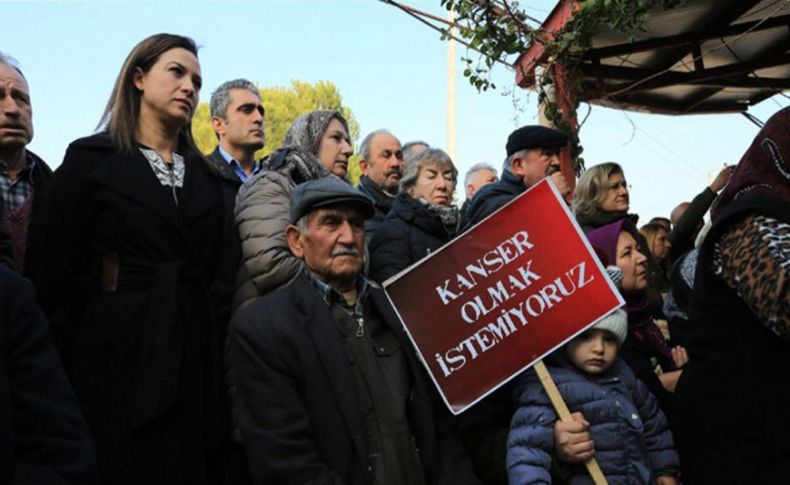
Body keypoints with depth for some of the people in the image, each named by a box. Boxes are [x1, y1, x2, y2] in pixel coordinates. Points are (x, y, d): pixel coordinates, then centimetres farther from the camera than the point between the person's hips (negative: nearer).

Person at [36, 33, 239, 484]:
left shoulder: (208, 177, 16)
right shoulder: (91, 159, 4)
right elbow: (60, 270, -2)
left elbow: (224, 273, 9)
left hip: (201, 361, 4)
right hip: (124, 360, -4)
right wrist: (101, 340, -5)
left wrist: (217, 341, -2)